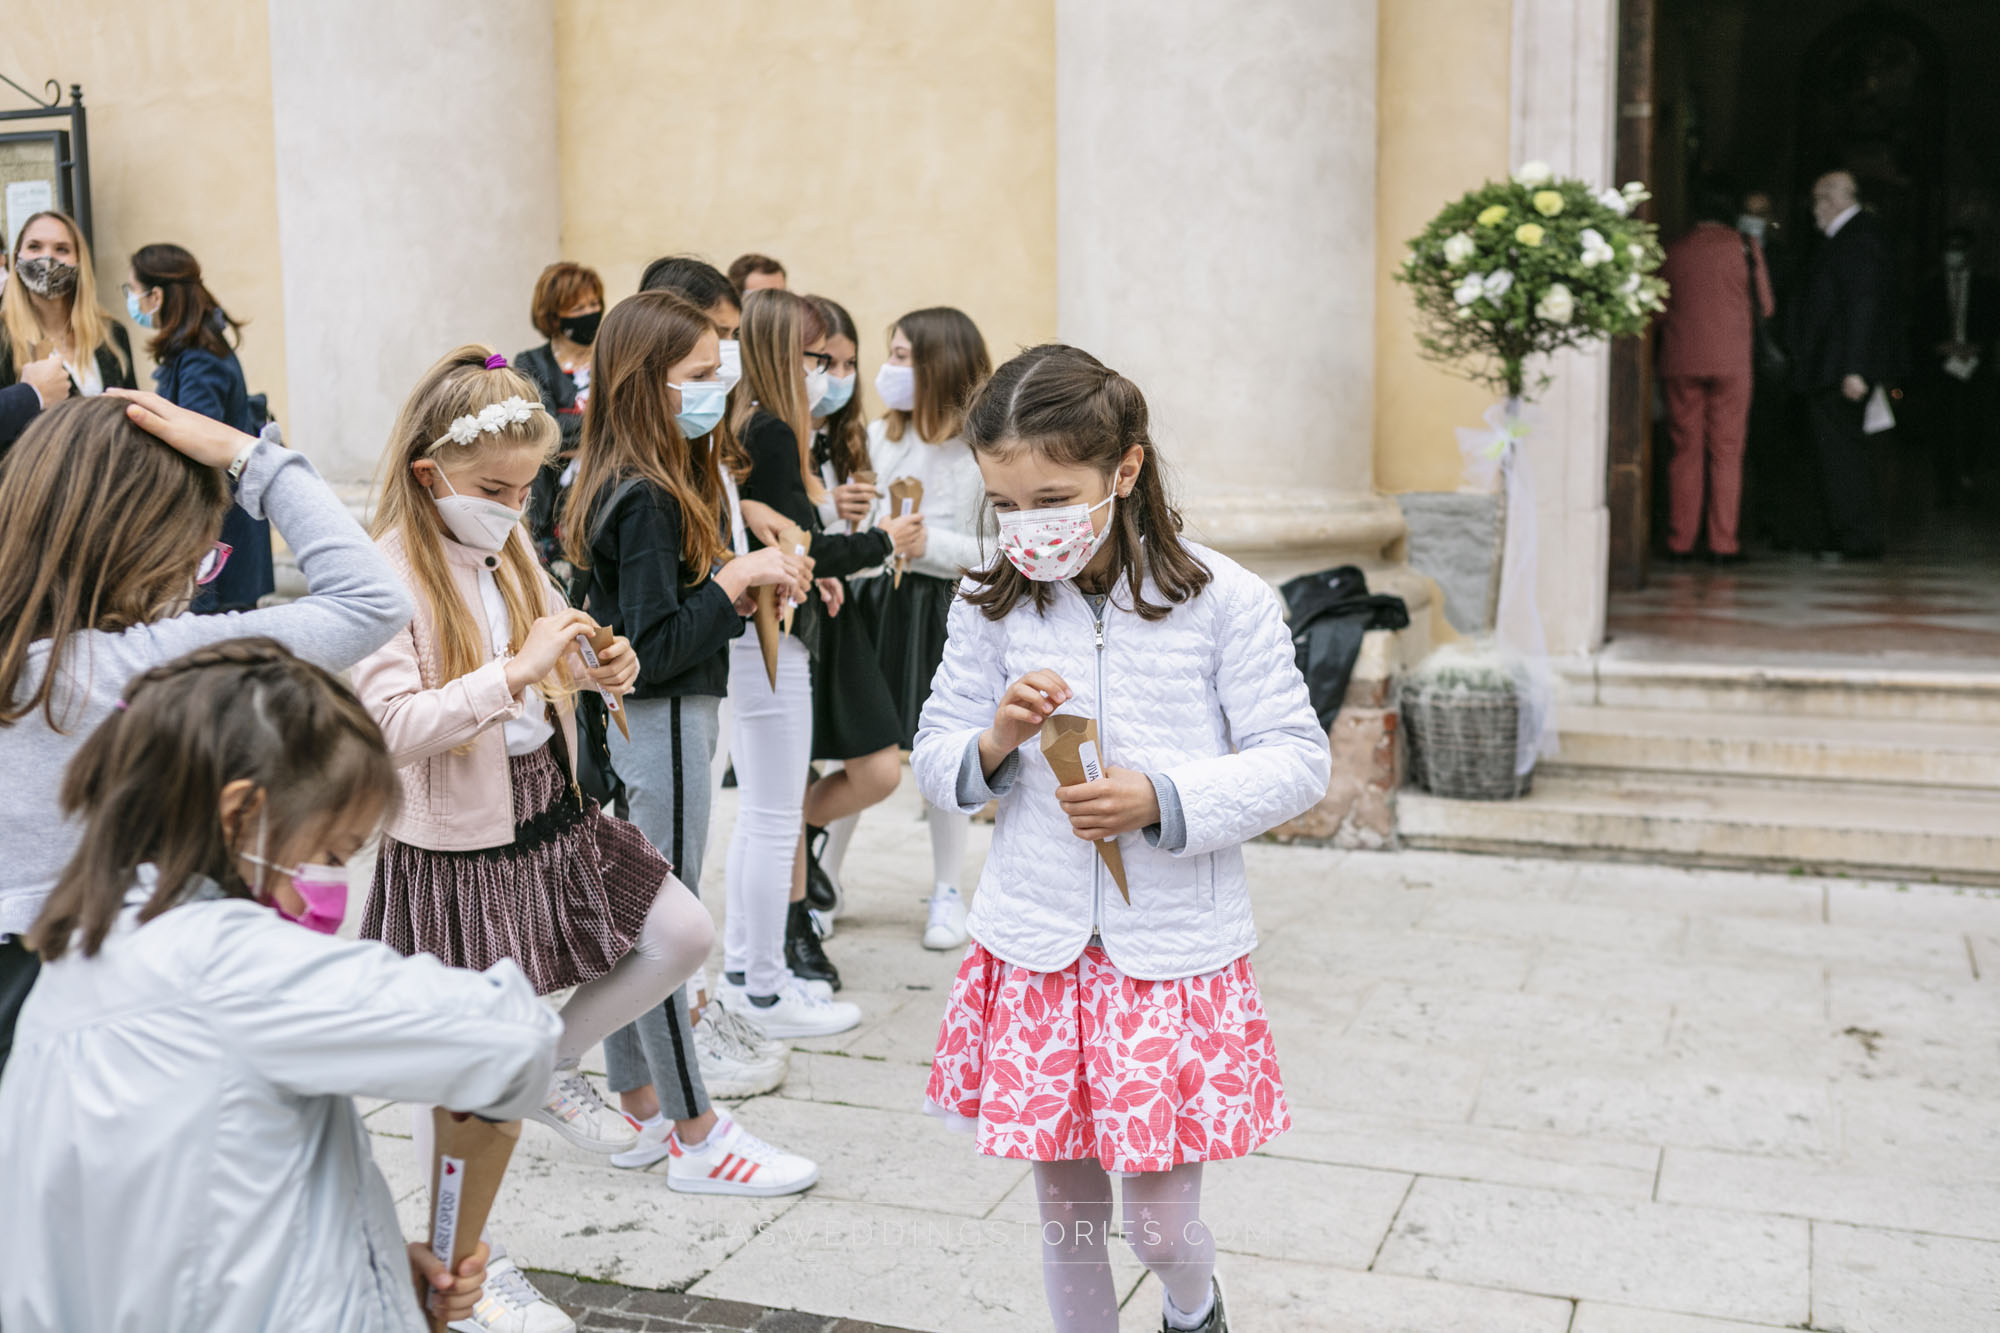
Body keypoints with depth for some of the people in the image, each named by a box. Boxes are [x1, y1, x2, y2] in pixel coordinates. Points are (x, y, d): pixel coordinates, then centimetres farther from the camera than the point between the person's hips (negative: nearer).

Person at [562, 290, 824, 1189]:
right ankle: (698, 1139, 12)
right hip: (661, 724, -10)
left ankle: (642, 1112, 29)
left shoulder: (638, 486, 8)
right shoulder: (648, 501, -21)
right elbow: (657, 648, -24)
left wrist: (752, 584, 4)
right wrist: (737, 578, -19)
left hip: (643, 721, 10)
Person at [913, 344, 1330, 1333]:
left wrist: (1160, 799, -19)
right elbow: (934, 763, 7)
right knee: (1066, 1210, 12)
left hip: (1174, 951, -2)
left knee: (1160, 1221, 5)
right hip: (1033, 950, 2)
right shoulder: (992, 605, 0)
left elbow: (1297, 761, -6)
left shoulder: (1221, 600, -8)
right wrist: (995, 742, -15)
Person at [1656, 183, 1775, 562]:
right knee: (1726, 452, 1)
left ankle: (1680, 541, 3)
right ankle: (1722, 542, -1)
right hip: (1731, 361, -2)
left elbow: (1658, 312, 10)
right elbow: (1766, 306, 4)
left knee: (1685, 451, 5)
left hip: (1681, 361, 2)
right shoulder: (1742, 246, 0)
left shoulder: (1674, 251, 4)